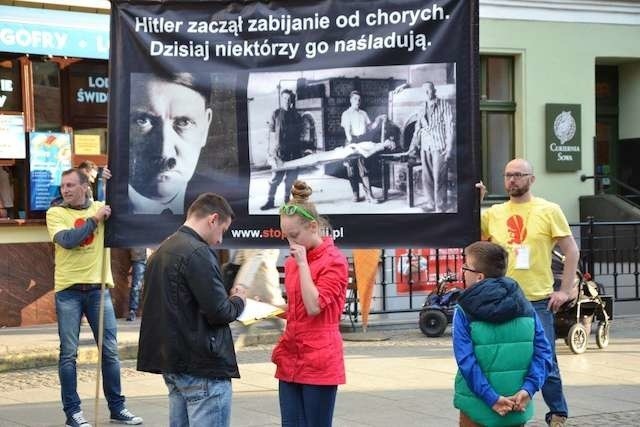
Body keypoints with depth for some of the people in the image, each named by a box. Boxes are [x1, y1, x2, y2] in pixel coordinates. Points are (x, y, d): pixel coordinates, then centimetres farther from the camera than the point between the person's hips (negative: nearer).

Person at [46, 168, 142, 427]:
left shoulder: (102, 207, 7)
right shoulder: (55, 213, -1)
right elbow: (67, 240, -16)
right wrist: (94, 219, -13)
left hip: (98, 288, 2)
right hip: (68, 290, -2)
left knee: (110, 350, 6)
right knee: (68, 353, 1)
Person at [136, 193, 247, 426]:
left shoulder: (161, 252, 14)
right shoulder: (198, 253, -16)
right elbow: (219, 312, -19)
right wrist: (238, 300, 2)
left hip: (172, 363, 9)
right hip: (203, 367, -9)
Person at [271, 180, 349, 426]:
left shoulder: (334, 261, -9)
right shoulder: (293, 261, 13)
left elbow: (314, 306, -18)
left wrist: (302, 263, -14)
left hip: (319, 361, -7)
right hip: (291, 358, 7)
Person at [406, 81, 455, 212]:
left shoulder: (444, 106, 0)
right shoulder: (422, 110, 16)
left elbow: (450, 127, -5)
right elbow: (418, 129, 20)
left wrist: (449, 148, -12)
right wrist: (413, 146, 11)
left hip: (440, 147, -5)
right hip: (425, 148, 5)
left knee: (439, 178, -9)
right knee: (426, 178, 4)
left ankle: (441, 208, -5)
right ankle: (431, 204, 14)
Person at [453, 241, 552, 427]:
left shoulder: (464, 311, -8)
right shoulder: (525, 306, 3)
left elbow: (466, 361, -17)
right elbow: (543, 352, -5)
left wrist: (491, 398, -17)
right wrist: (528, 389, -10)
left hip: (478, 411, -3)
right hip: (518, 408, 3)